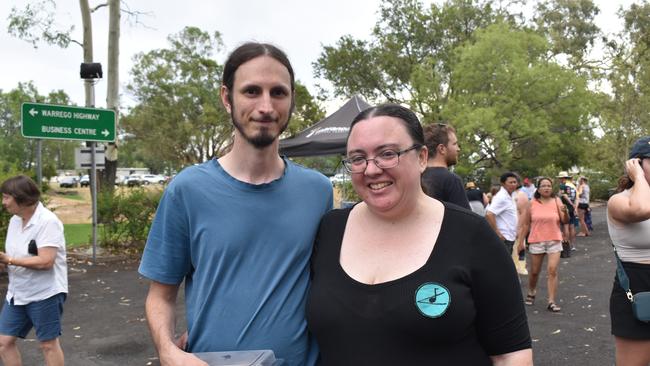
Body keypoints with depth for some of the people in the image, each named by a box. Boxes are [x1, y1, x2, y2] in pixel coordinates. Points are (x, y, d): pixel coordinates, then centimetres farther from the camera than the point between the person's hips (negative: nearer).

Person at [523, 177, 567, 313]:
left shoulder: (556, 201, -2)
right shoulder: (532, 203, -2)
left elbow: (565, 221, -5)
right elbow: (527, 222, 5)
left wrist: (565, 212, -25)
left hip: (554, 240, 0)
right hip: (536, 240, 1)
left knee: (552, 271, -8)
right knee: (534, 271, 13)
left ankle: (551, 301, -2)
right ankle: (531, 292, 38)